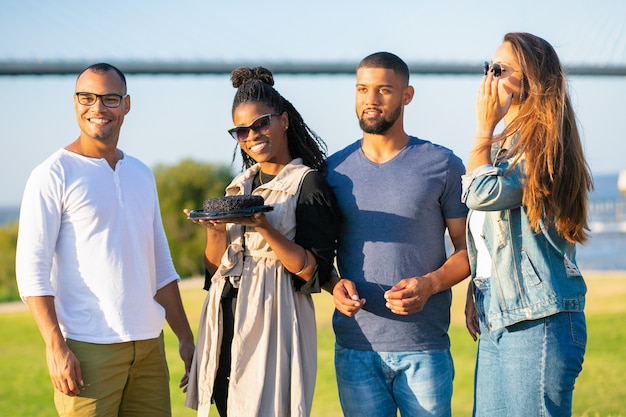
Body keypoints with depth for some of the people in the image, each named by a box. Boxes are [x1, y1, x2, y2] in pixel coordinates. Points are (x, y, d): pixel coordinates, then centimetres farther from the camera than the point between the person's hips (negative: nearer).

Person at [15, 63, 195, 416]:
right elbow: (32, 269, -9)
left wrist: (186, 338, 17)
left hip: (149, 344, 6)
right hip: (88, 349, -6)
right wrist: (55, 347, -17)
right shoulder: (54, 175, -4)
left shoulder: (142, 175, 16)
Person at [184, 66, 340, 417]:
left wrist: (264, 227, -21)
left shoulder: (308, 183, -4)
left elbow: (314, 272, -11)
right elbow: (215, 267, 14)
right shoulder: (241, 186, 15)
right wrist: (214, 231, -7)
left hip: (273, 325, -6)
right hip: (228, 324, 6)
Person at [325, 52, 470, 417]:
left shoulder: (442, 165, 3)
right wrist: (335, 284, -7)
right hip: (354, 348, 2)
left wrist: (430, 284, -14)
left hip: (423, 348, -2)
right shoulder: (335, 169, 9)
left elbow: (468, 248, 4)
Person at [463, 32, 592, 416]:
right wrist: (475, 295, 17)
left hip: (537, 320, -9)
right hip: (497, 318, 9)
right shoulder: (502, 145, 17)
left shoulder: (541, 142, -9)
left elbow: (483, 194, -22)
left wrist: (484, 128, -10)